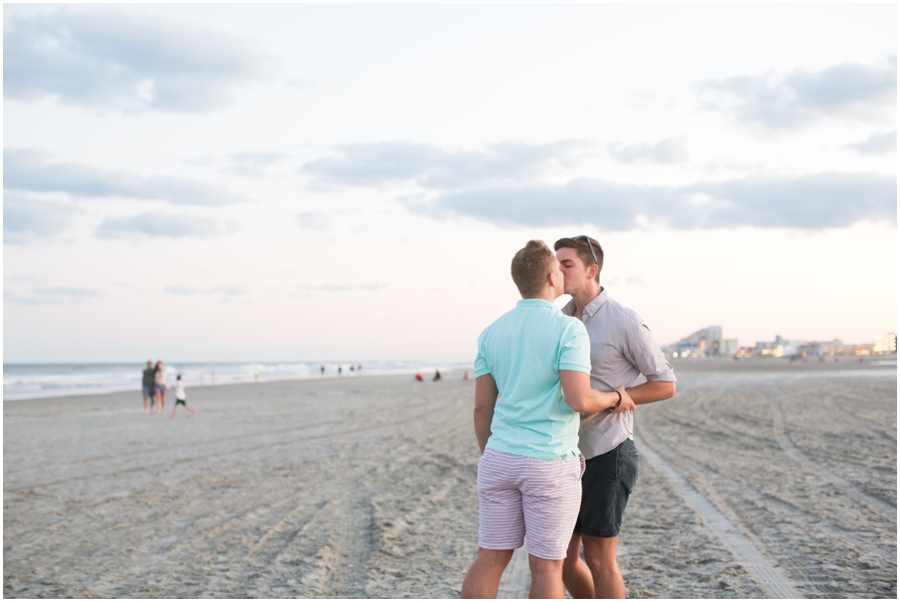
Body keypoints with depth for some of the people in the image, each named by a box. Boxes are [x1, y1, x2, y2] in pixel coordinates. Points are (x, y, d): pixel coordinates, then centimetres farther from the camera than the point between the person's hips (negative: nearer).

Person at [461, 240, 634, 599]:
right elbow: (579, 399, -22)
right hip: (550, 466, -5)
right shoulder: (568, 330, -12)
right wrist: (614, 400, -2)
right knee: (546, 566, 6)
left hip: (500, 460, 5)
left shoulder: (492, 333, 5)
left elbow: (481, 406, 7)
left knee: (490, 559, 10)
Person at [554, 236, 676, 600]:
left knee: (598, 557, -3)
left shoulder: (626, 323, -13)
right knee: (562, 557, 9)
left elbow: (666, 385, -9)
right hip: (571, 458, 7)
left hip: (608, 456, -7)